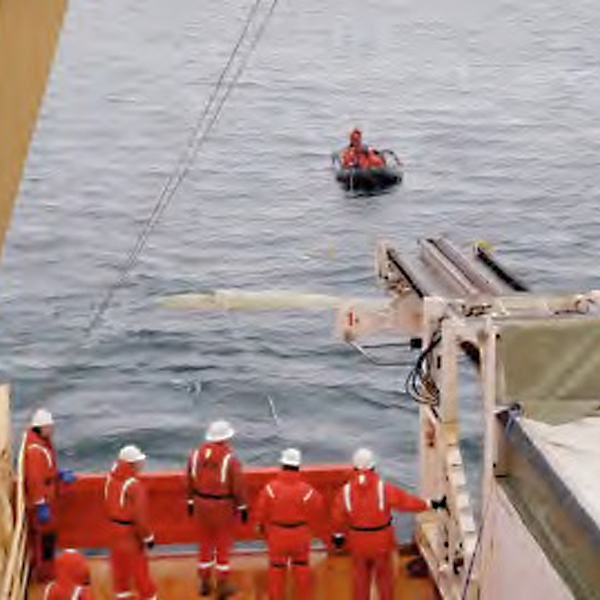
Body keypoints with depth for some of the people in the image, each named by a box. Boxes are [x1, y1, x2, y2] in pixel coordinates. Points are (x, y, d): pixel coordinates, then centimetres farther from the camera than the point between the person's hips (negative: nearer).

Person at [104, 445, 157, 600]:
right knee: (139, 566, 6)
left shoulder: (111, 478, -6)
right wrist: (148, 536, -13)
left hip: (114, 527, 7)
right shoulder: (134, 485, -28)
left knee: (119, 563, 20)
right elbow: (140, 515, -23)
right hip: (130, 530, -7)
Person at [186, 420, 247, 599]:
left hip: (201, 503, 4)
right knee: (223, 546, 9)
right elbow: (239, 486, -15)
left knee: (205, 543, 18)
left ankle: (205, 584, 27)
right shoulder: (230, 458, -21)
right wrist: (243, 508, -3)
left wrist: (190, 502, 15)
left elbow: (189, 481, 3)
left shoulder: (196, 454, -7)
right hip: (224, 506, -4)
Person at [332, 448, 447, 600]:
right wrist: (432, 504, -6)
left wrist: (338, 535, 13)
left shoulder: (346, 491, -12)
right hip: (381, 540, -1)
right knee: (384, 575, 18)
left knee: (360, 576, 18)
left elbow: (338, 517, -3)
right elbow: (406, 501, -14)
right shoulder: (384, 488, -19)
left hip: (358, 541, 1)